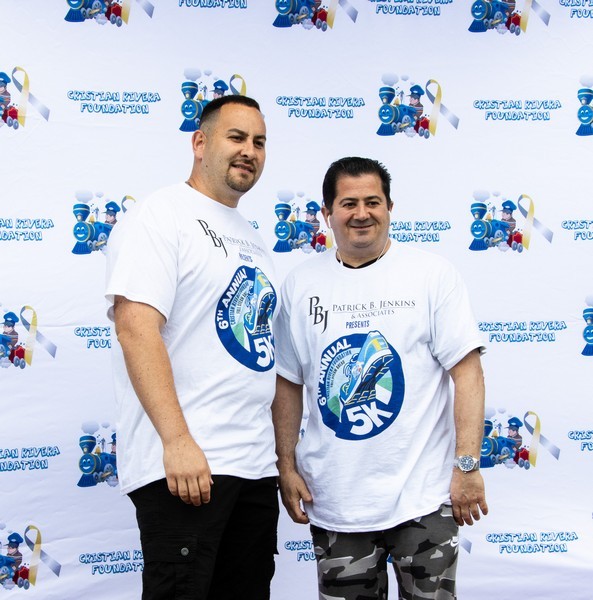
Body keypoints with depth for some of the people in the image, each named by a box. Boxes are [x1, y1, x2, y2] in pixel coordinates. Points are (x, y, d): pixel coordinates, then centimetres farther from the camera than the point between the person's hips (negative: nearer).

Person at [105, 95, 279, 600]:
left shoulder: (252, 238, 19)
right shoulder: (161, 217, -5)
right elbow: (136, 328, -17)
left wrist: (282, 454, 17)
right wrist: (177, 441, -24)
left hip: (255, 464, 8)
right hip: (184, 463, -8)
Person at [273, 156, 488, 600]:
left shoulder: (432, 274, -3)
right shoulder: (300, 285, 5)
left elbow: (467, 372, -6)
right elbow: (288, 384, 8)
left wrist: (468, 465, -12)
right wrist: (287, 465, 2)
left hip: (422, 495, -2)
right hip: (334, 499, 2)